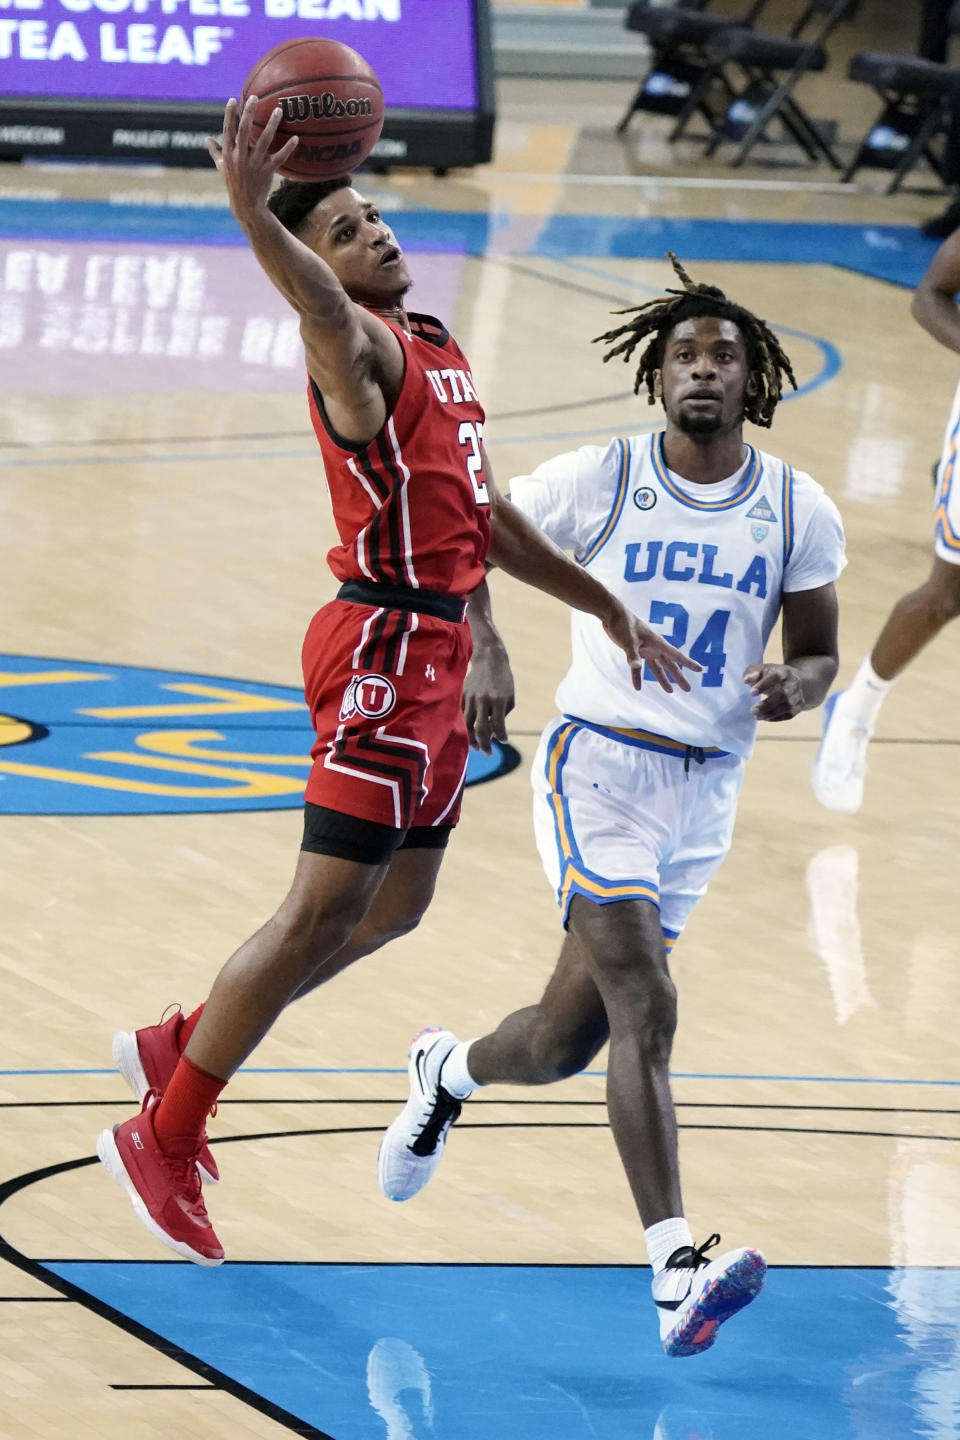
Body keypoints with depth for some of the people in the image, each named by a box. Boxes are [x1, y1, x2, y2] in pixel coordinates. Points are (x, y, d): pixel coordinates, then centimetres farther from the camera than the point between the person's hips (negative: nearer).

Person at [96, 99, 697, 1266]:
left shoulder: (437, 351, 17)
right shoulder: (358, 345, -13)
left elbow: (489, 515, 25)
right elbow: (320, 307, -39)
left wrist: (607, 607, 25)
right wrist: (251, 212, -59)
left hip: (435, 652, 10)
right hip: (386, 646, -10)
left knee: (394, 905, 18)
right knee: (323, 913, -9)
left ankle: (175, 1047, 30)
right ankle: (162, 1141, -1)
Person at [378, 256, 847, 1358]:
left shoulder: (798, 511, 0)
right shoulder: (596, 481, -7)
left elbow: (819, 653, 10)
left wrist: (794, 687, -13)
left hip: (705, 791, 4)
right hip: (599, 764, -4)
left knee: (563, 1041, 11)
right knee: (645, 1009, -22)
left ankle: (447, 1073, 48)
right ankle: (677, 1277, -29)